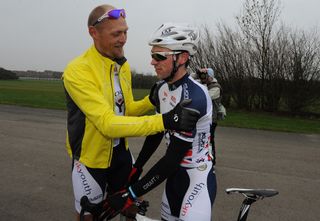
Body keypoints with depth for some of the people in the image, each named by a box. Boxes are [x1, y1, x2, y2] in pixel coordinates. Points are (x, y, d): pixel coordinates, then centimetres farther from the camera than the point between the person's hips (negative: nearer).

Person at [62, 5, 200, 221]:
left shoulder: (123, 65, 0)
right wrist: (165, 121, -41)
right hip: (91, 157, -6)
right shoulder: (77, 71, -25)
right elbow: (108, 124, -34)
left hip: (121, 152, 6)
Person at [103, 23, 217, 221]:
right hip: (174, 174, 8)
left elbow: (172, 159, -27)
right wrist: (136, 168, 16)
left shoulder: (193, 97, -27)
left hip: (198, 178, -7)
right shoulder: (161, 88, -2)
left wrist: (130, 194, -22)